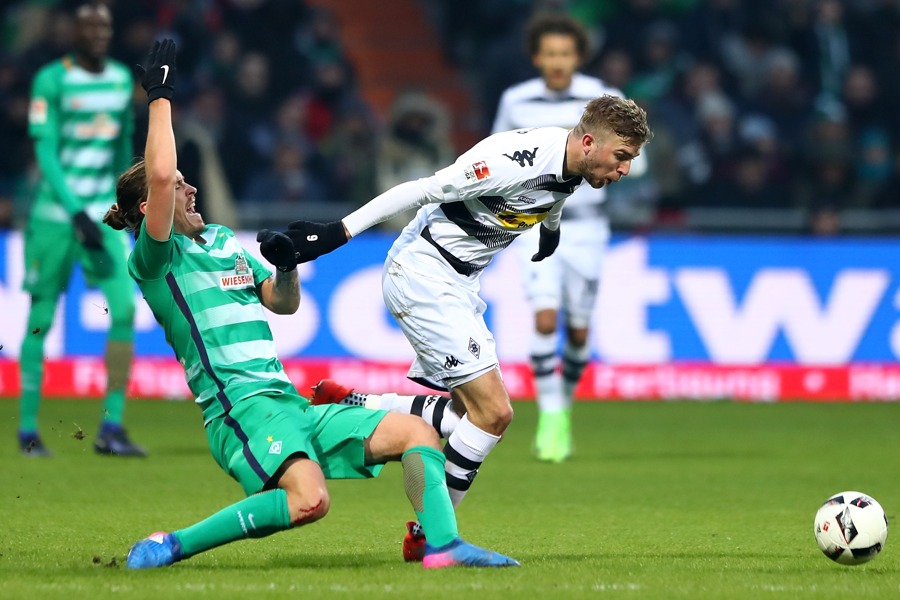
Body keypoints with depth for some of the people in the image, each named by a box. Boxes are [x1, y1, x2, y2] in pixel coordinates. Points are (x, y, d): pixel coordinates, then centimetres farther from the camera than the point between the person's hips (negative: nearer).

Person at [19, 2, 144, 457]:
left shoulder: (122, 79, 8)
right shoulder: (52, 81, -8)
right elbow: (46, 152, -12)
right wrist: (76, 213, -20)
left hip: (105, 214, 4)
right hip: (55, 215, -4)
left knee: (124, 308, -11)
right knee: (41, 319, 1)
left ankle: (111, 427, -8)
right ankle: (27, 429, 12)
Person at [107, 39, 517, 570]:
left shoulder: (222, 241, 22)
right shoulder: (155, 258, -5)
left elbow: (284, 304, 25)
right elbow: (159, 175, -22)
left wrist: (286, 267, 4)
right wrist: (160, 98, -15)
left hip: (289, 402, 9)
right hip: (239, 404, -9)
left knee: (417, 431, 2)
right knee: (309, 498, -34)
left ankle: (443, 545, -11)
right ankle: (171, 546, -24)